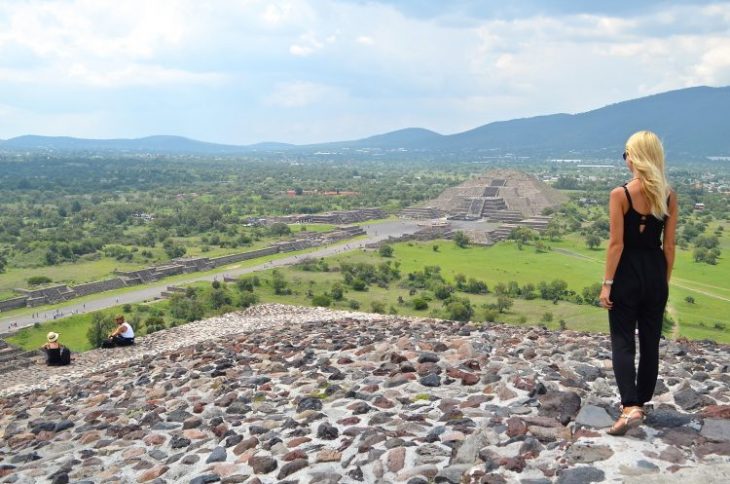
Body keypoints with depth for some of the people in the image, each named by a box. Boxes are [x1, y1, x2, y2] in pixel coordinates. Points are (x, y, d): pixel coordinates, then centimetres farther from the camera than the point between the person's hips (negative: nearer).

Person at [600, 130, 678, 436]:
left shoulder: (620, 194, -13)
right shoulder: (669, 195, 0)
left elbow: (616, 243, -14)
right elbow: (669, 245, 3)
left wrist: (607, 283, -8)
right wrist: (665, 281, 13)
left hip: (627, 273, -4)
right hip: (655, 274, 4)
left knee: (623, 342, 2)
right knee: (650, 342, 15)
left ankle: (630, 407, -12)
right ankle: (640, 402, 28)